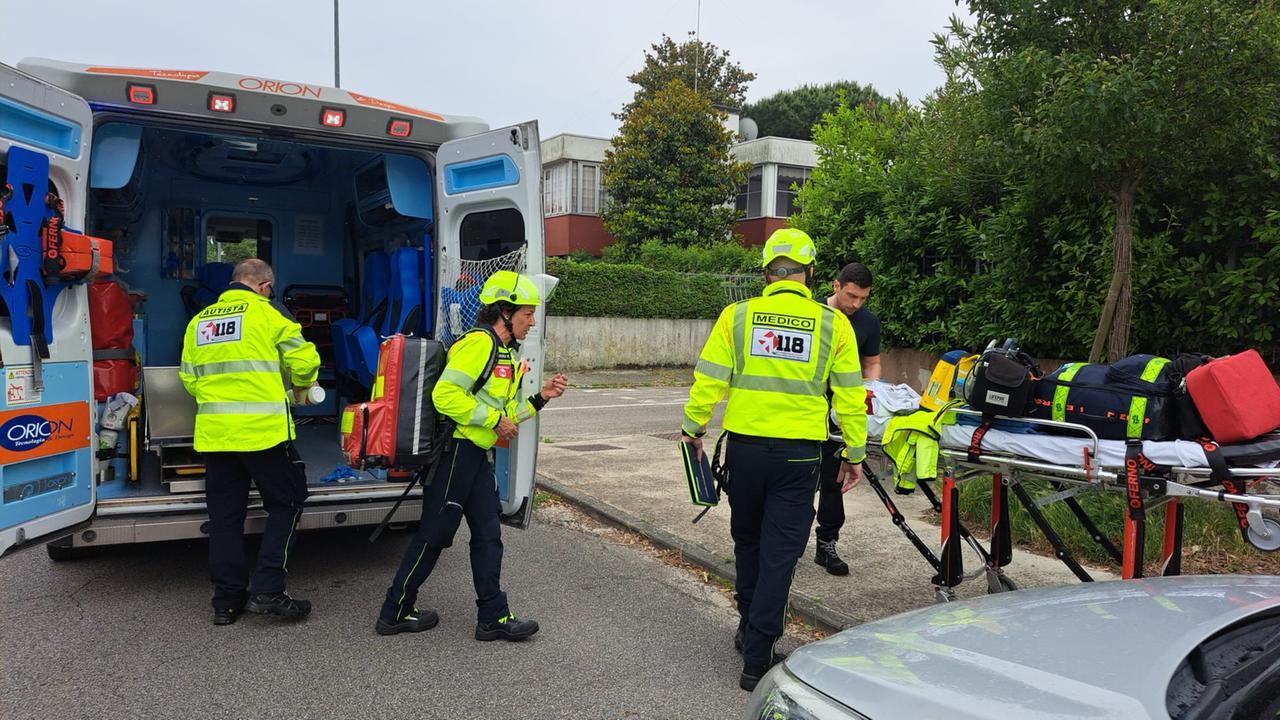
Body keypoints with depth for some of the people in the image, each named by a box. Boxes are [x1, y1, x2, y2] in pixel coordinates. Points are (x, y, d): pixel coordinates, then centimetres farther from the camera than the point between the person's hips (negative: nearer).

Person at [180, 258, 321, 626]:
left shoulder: (199, 321, 12)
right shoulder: (265, 313, -3)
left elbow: (189, 377, 17)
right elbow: (304, 359, -2)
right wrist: (302, 389, 18)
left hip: (213, 432, 6)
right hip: (263, 430, -5)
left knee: (224, 515, 12)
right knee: (286, 503, 8)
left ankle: (226, 600, 19)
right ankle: (267, 591, 0)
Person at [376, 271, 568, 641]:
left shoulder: (505, 353, 16)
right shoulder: (479, 343, -16)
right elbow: (445, 395, -25)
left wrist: (540, 397, 9)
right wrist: (494, 419, -19)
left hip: (477, 454, 10)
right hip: (455, 450, -10)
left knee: (488, 534, 9)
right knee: (434, 534, 1)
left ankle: (494, 617, 16)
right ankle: (395, 612, 16)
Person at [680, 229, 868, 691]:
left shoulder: (737, 316, -2)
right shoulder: (833, 324, -1)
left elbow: (708, 380, -2)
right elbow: (849, 397, 2)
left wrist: (693, 429, 11)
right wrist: (855, 453, 11)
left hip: (745, 446, 1)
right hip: (799, 454, -1)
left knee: (747, 540, 21)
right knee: (779, 551, 5)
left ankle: (750, 628, 36)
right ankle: (757, 659, 8)